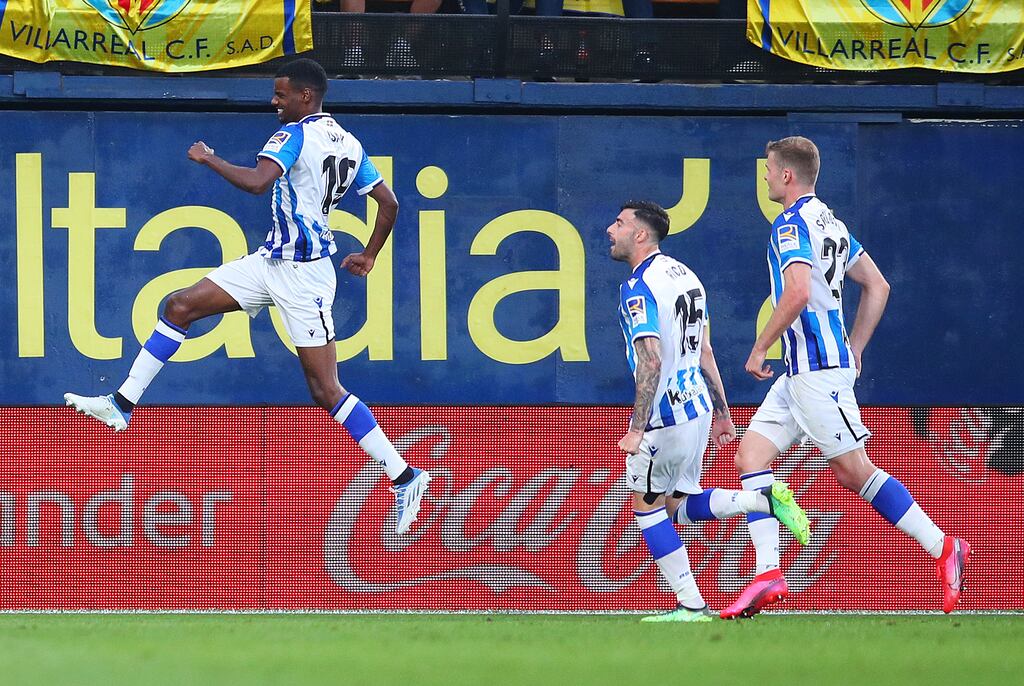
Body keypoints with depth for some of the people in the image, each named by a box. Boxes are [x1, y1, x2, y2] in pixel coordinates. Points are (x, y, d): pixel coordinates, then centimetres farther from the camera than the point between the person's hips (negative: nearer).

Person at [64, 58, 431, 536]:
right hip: (273, 262, 10)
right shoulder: (348, 144, 9)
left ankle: (405, 477, -5)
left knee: (326, 391, -8)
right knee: (180, 306, 8)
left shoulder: (295, 134, -16)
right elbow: (388, 203, 11)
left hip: (301, 275, -10)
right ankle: (122, 405, 12)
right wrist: (369, 256, 25)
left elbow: (257, 181, -32)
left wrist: (208, 159, -16)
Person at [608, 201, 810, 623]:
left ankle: (691, 605, 1)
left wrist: (637, 429, -26)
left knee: (647, 507, 4)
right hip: (698, 408, 9)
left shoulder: (639, 289, -16)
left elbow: (651, 362, -25)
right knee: (680, 503, 17)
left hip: (665, 414, -9)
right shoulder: (683, 275, 13)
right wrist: (722, 413, 23)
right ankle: (765, 499, -3)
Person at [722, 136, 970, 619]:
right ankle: (768, 573, -2)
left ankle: (943, 548, 0)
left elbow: (798, 293, -27)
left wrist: (760, 347, -16)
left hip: (816, 369, -10)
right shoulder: (829, 222, 17)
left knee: (853, 471, -5)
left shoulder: (792, 223, -13)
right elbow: (877, 287, 21)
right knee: (751, 453, 5)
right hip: (802, 370, 10)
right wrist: (854, 351, 23)